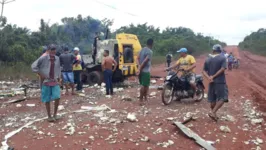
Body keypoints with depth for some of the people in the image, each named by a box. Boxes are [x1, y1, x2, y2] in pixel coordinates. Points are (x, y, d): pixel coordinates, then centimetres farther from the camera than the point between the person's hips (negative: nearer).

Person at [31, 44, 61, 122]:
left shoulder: (57, 59, -1)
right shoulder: (43, 58, -11)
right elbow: (33, 66, -5)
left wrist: (58, 78, 9)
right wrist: (41, 74, -8)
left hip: (55, 81, 2)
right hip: (46, 81, -2)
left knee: (57, 97, -12)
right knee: (47, 100, 5)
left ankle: (55, 114, 9)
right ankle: (49, 116, 19)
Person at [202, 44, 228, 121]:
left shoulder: (208, 60, 7)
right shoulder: (222, 58, -5)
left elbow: (204, 71, 1)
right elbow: (223, 69, -18)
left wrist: (209, 78, -13)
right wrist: (213, 76, -16)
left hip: (211, 82, 5)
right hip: (220, 82, -5)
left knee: (212, 99, 13)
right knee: (222, 98, 0)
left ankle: (213, 113, 21)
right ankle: (213, 112, -12)